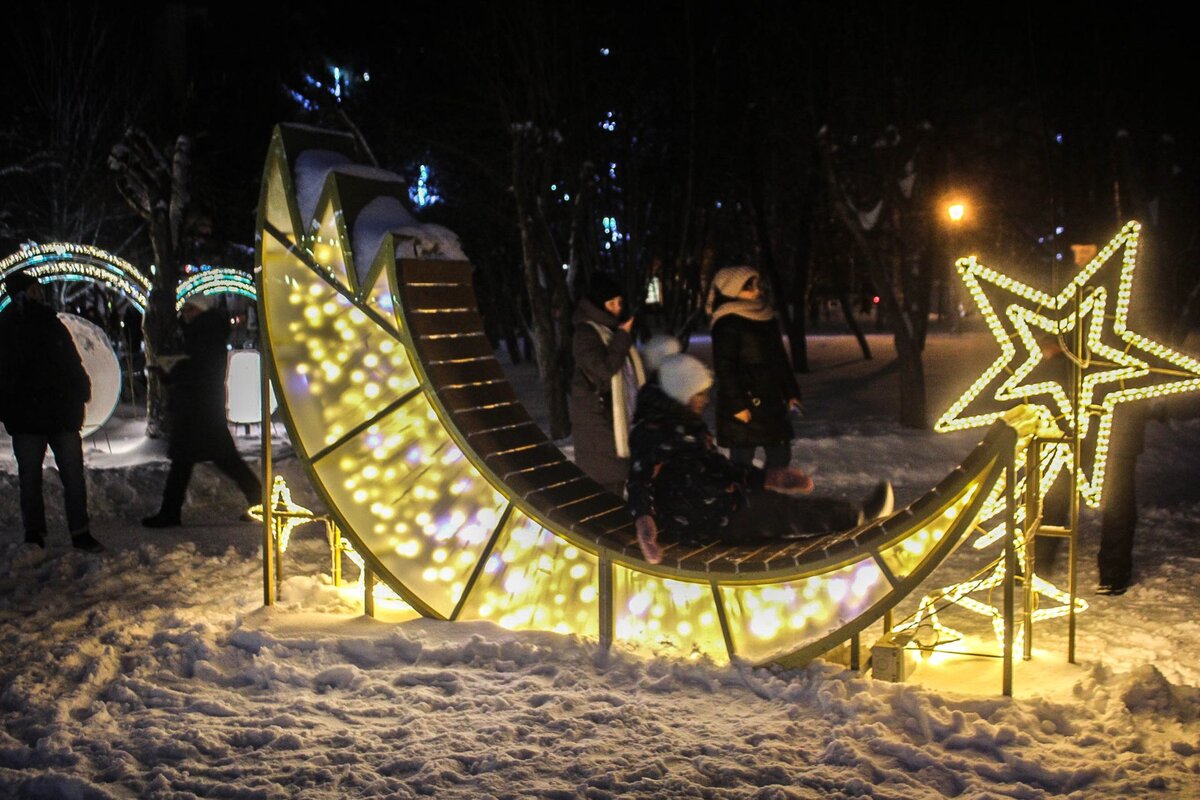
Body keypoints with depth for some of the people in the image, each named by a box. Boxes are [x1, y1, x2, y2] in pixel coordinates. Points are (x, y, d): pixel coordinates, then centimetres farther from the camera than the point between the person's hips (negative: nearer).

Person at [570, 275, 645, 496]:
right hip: (597, 420, -9)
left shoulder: (613, 331, 14)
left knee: (617, 474, 14)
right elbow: (603, 368, -25)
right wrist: (623, 338, -20)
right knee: (602, 480, -7)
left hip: (619, 417, 9)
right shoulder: (585, 334, -13)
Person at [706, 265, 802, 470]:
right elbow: (724, 368, -16)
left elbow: (780, 359, 19)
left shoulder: (766, 317, 12)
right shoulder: (727, 324, -12)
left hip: (771, 401, 8)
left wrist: (791, 393, 14)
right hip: (743, 405, -8)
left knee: (780, 455, 12)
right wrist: (737, 405, -19)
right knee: (742, 460, -2)